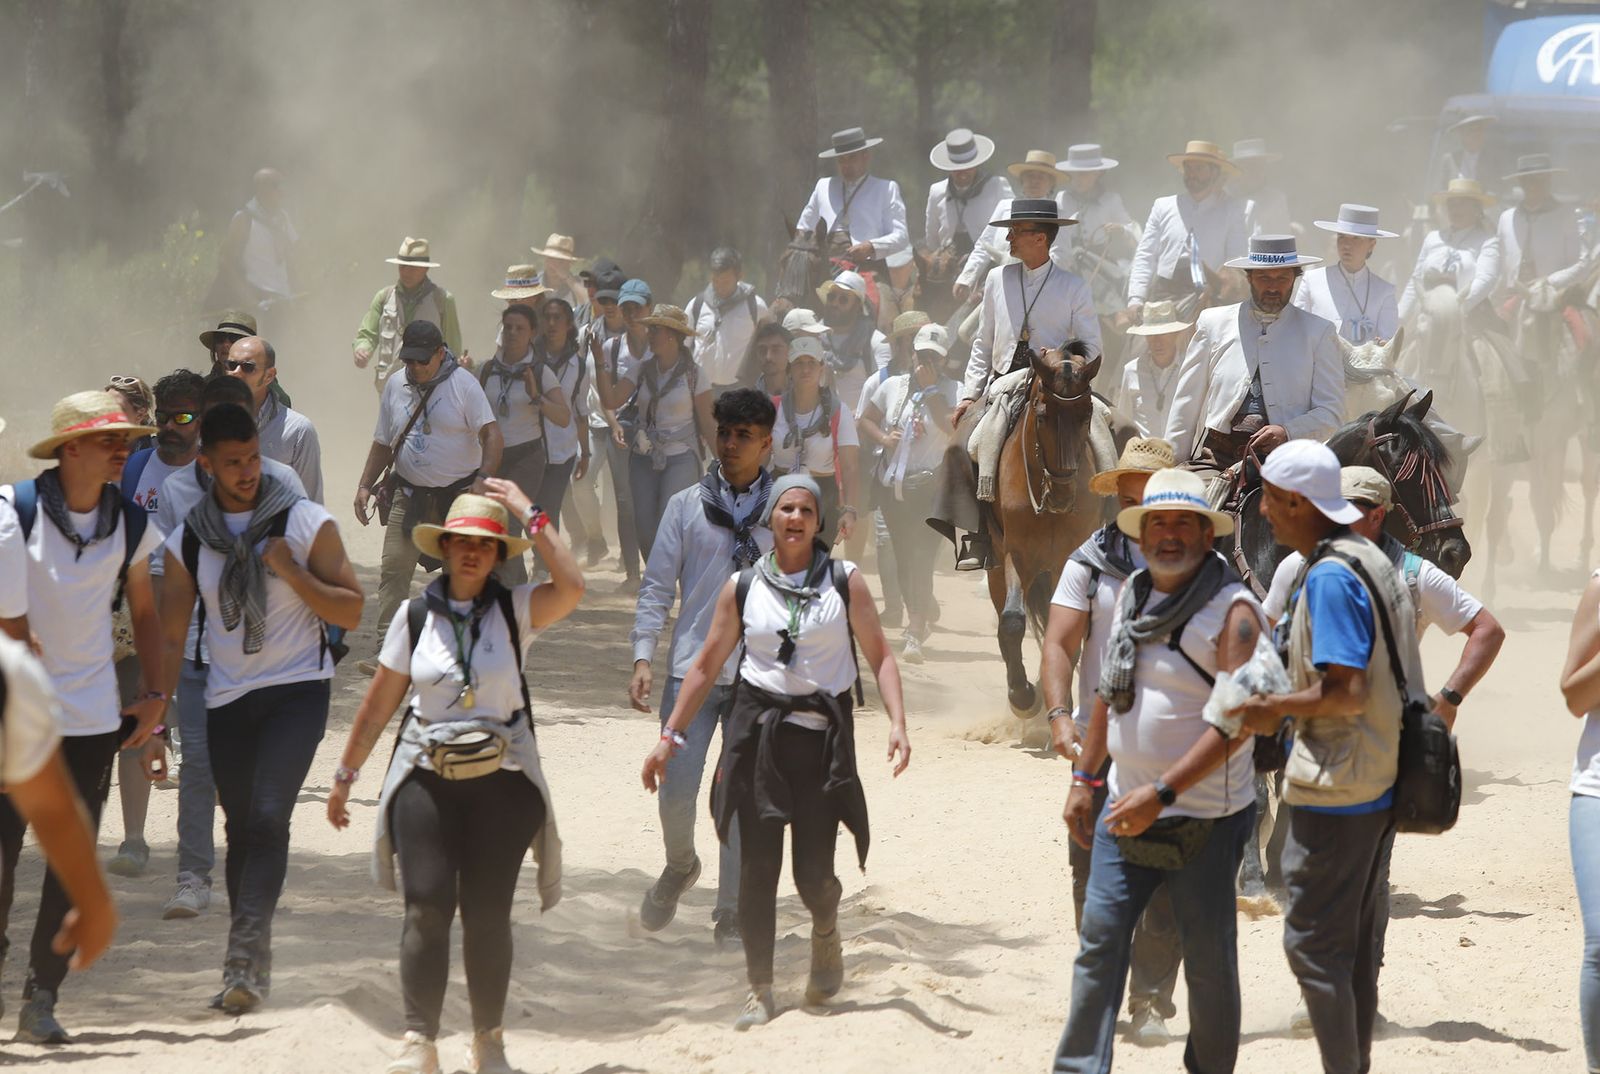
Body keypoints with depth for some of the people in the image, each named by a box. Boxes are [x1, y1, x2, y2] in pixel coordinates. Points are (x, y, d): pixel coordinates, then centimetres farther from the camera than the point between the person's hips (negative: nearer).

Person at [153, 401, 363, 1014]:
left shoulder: (305, 522, -2)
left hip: (297, 690, -4)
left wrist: (292, 573, -14)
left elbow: (352, 613, -1)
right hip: (227, 699, 4)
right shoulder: (187, 542, 6)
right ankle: (250, 967, 20)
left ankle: (245, 957, -26)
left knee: (268, 817, -21)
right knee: (241, 831, 8)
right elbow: (171, 637, 8)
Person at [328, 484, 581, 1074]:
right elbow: (380, 700, 11)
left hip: (502, 781, 0)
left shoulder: (514, 611, 0)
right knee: (426, 907, -11)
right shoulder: (415, 615, 4)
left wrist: (531, 517, -15)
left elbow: (571, 589, -21)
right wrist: (346, 773, 15)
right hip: (426, 776, 0)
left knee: (488, 913, 3)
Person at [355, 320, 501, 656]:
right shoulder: (395, 386, 7)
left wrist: (483, 481, -31)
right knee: (393, 569, -12)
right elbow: (383, 443, 17)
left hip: (458, 496, -3)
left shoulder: (463, 384, -8)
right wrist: (365, 485, 7)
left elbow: (492, 436, -16)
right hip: (409, 495, 3)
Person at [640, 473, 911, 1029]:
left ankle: (825, 933, 31)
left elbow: (879, 656, 1)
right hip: (758, 732, 1)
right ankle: (760, 989, 8)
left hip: (823, 734, -1)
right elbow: (707, 664, 10)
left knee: (814, 870, -5)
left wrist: (897, 722, -13)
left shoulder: (845, 583, 2)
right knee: (756, 868, -1)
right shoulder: (743, 587, 5)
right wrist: (670, 736, 8)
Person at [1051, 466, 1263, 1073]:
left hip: (1203, 821, -6)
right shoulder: (1131, 595, 8)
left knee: (1208, 959, 5)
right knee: (1098, 942, 2)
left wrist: (1162, 793, -24)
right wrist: (1085, 779, 17)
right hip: (1126, 809, 6)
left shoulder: (1231, 609, -13)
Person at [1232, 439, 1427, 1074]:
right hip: (1380, 783, 10)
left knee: (1313, 942, -4)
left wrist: (1276, 709, -12)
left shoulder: (1330, 577, -19)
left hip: (1336, 790, -10)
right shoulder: (1370, 560, 11)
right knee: (1358, 945, 15)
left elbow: (1345, 691, -25)